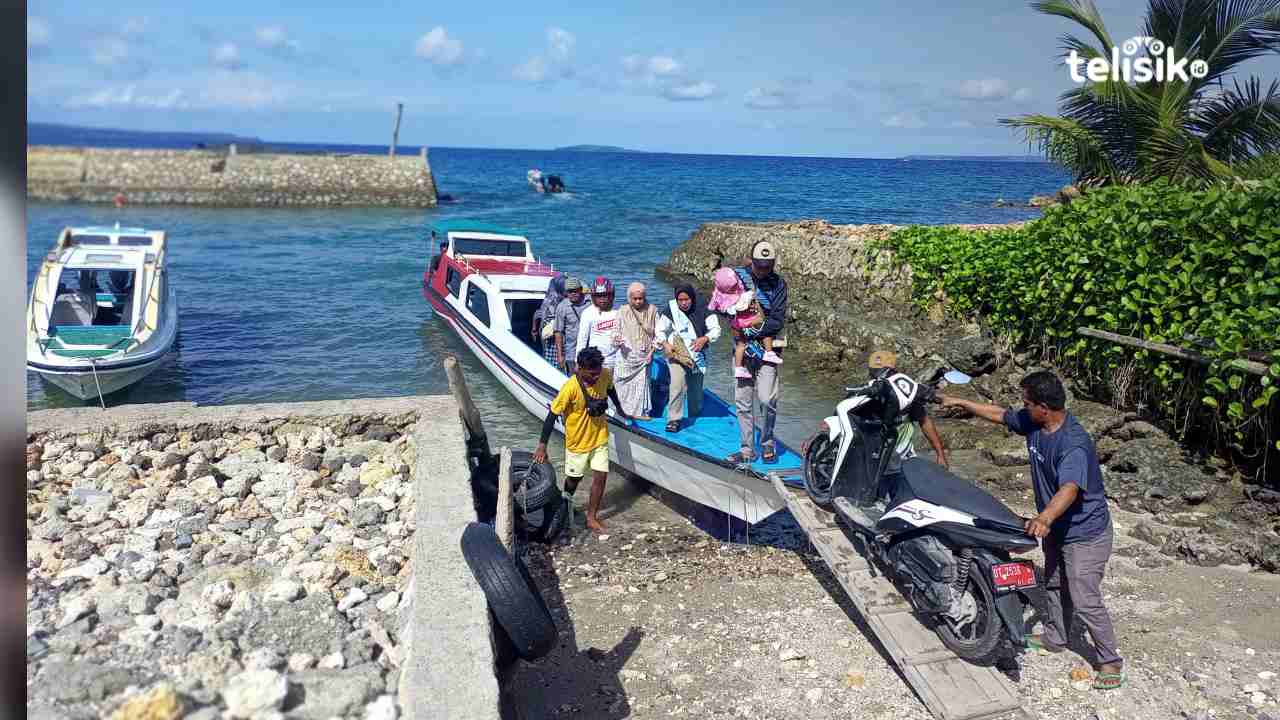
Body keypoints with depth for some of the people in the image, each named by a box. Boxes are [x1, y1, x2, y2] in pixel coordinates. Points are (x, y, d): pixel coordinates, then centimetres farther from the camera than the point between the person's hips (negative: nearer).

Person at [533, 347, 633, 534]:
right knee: (574, 477, 16)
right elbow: (553, 415, -22)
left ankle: (592, 517, 17)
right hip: (577, 440, -3)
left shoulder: (605, 376, -16)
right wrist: (542, 445, -21)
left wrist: (620, 409, 24)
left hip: (600, 437, 3)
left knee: (600, 476, 1)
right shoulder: (570, 387, -30)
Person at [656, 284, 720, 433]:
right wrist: (665, 344, -19)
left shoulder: (702, 312, -2)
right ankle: (674, 419, -18)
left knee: (696, 389, 13)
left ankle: (695, 419, 33)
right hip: (677, 354, -3)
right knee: (678, 384, -24)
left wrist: (705, 338, -20)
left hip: (697, 355, 3)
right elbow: (660, 330, -2)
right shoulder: (670, 311, -6)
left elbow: (716, 329, -2)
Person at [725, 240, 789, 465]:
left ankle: (767, 442, 14)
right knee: (742, 402, 6)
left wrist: (754, 330, -19)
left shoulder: (778, 283, -2)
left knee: (767, 399, -12)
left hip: (767, 347, -2)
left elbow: (778, 321, -8)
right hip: (743, 347, 2)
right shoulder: (737, 276, 1)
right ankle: (747, 450, 18)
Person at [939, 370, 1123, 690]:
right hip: (1056, 528, 9)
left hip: (1085, 533, -9)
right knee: (1054, 585, 24)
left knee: (1085, 601, -4)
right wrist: (959, 402, 12)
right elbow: (999, 414, 9)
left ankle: (1111, 662, 14)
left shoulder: (1074, 443, -34)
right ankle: (1055, 638, 44)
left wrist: (1045, 517, -64)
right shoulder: (1032, 422, -9)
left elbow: (1070, 489, -48)